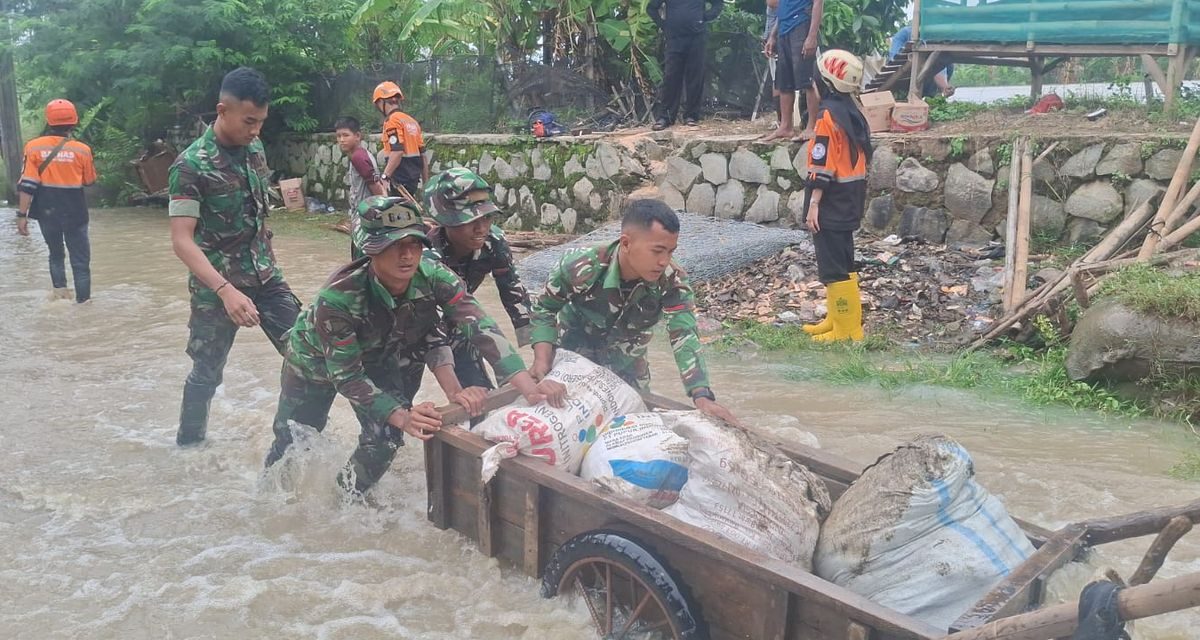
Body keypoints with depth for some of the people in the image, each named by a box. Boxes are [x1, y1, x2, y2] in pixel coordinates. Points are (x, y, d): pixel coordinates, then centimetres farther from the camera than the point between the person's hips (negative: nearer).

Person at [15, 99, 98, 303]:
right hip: (74, 211, -2)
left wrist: (22, 214, -4)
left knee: (56, 253, 21)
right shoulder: (81, 149, -8)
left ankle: (59, 289, 9)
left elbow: (27, 184, -7)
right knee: (80, 259, 5)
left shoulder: (34, 147, -5)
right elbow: (89, 180, 7)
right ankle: (83, 300, 2)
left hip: (46, 211, 2)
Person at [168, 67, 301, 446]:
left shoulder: (254, 149, 2)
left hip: (265, 276, 6)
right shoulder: (190, 165, -18)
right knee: (207, 372, 7)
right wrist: (226, 290, -33)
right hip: (217, 286, -5)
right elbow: (182, 241, -23)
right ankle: (189, 445, 28)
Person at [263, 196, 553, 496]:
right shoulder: (338, 297, -41)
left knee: (385, 440, -9)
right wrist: (401, 416, -47)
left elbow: (482, 327, -39)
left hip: (379, 358, 3)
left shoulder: (433, 277, -33)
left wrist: (530, 389, -50)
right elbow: (346, 375, -34)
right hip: (318, 360, -2)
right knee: (293, 441, 12)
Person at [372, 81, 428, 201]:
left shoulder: (392, 120, -9)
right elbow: (422, 154, 16)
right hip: (414, 176, 9)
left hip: (400, 178, -9)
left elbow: (397, 152, -21)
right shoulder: (411, 121, 17)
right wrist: (426, 183, 20)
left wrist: (385, 176, -23)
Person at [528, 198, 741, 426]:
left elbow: (684, 337, -33)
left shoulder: (673, 282, -29)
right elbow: (544, 309, -16)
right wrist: (543, 359, -31)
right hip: (572, 359, -2)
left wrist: (703, 397, -47)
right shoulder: (581, 267, -33)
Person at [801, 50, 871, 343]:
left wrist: (814, 203, -19)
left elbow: (823, 165, -21)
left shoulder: (828, 115, -17)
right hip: (851, 199, 10)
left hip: (832, 202, -10)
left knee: (832, 266, -5)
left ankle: (847, 329, -2)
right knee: (842, 262, 17)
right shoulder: (853, 112, 10)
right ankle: (838, 318, 26)